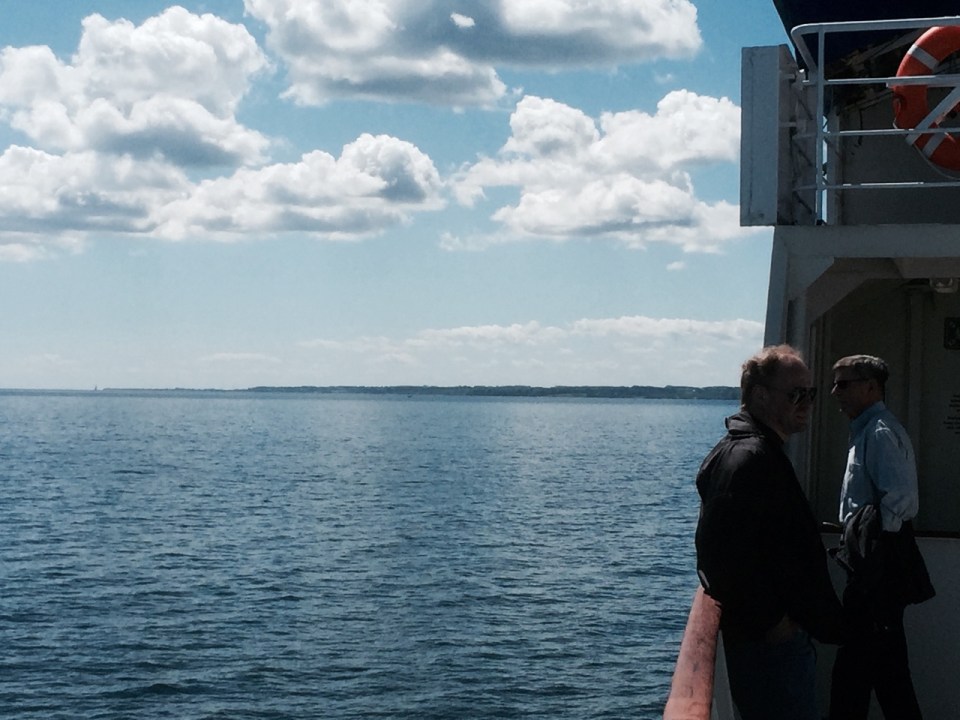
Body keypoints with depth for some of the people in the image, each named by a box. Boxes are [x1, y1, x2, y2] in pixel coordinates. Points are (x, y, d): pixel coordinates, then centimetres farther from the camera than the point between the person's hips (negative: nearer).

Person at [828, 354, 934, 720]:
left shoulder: (880, 433, -16)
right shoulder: (866, 431, 16)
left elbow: (898, 500, -24)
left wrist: (874, 554, -19)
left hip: (880, 562, -11)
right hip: (872, 560, 11)